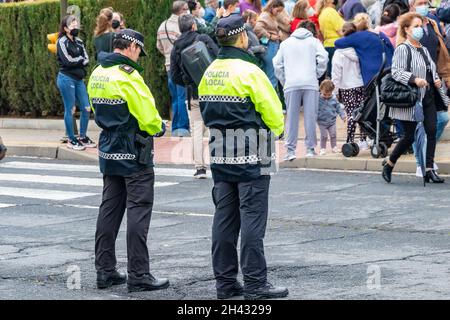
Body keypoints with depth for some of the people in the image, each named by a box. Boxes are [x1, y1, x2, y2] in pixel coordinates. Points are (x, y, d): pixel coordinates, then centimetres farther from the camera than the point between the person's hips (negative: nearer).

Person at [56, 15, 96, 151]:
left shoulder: (78, 42, 13)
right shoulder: (62, 42, -6)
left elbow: (86, 60, 3)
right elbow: (67, 60, -17)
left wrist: (76, 60, -15)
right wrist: (81, 59, -4)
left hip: (78, 79, 7)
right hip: (66, 78, -7)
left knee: (86, 108, 6)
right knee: (70, 109, -1)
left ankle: (82, 137, 19)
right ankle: (71, 140, 7)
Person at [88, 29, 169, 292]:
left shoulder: (97, 74, 8)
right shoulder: (127, 76, -18)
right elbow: (147, 115, -19)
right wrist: (159, 128, 2)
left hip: (109, 152, 8)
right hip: (134, 156, -8)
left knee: (110, 209, 13)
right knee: (139, 212, -4)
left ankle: (105, 271, 16)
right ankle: (139, 275, -3)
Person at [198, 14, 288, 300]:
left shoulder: (209, 74, 7)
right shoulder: (249, 71, -15)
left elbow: (207, 112, 11)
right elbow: (273, 112, -12)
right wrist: (277, 129, 9)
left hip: (220, 155, 7)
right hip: (251, 158, -7)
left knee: (225, 218, 10)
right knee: (252, 219, -3)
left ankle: (225, 282, 14)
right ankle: (255, 283, -2)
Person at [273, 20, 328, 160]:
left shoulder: (286, 43, 19)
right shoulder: (314, 41, 12)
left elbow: (277, 63, 12)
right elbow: (323, 57, -3)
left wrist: (283, 81, 15)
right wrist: (318, 74, 8)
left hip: (291, 85, 1)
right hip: (311, 83, -1)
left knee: (291, 117, 2)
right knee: (310, 117, 2)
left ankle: (290, 150, -3)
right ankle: (310, 148, 2)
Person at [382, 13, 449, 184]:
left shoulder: (424, 50, 18)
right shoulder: (402, 49, -8)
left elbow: (432, 71, 30)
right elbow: (396, 71, -19)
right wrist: (414, 79, -30)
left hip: (428, 98, 7)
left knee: (431, 131, -4)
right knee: (409, 136, -4)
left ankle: (429, 170, -2)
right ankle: (389, 163, 18)